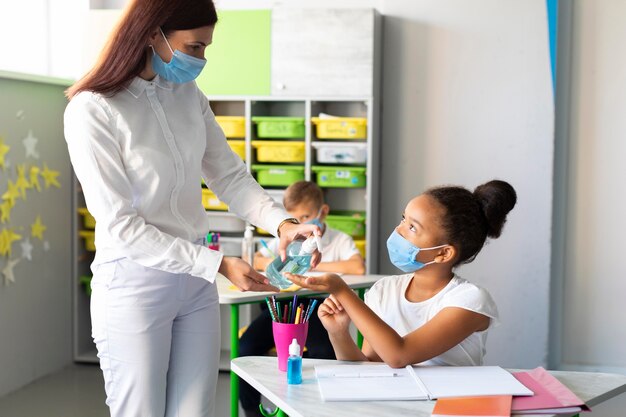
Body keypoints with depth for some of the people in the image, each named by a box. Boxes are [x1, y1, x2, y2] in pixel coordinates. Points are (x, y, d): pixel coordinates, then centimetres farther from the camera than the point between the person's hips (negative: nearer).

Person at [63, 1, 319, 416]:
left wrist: (282, 223, -15)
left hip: (196, 283, 6)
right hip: (134, 286, -6)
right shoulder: (91, 111, -16)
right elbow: (119, 227, -18)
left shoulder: (188, 95, 3)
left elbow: (232, 177, 5)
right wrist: (218, 264, -21)